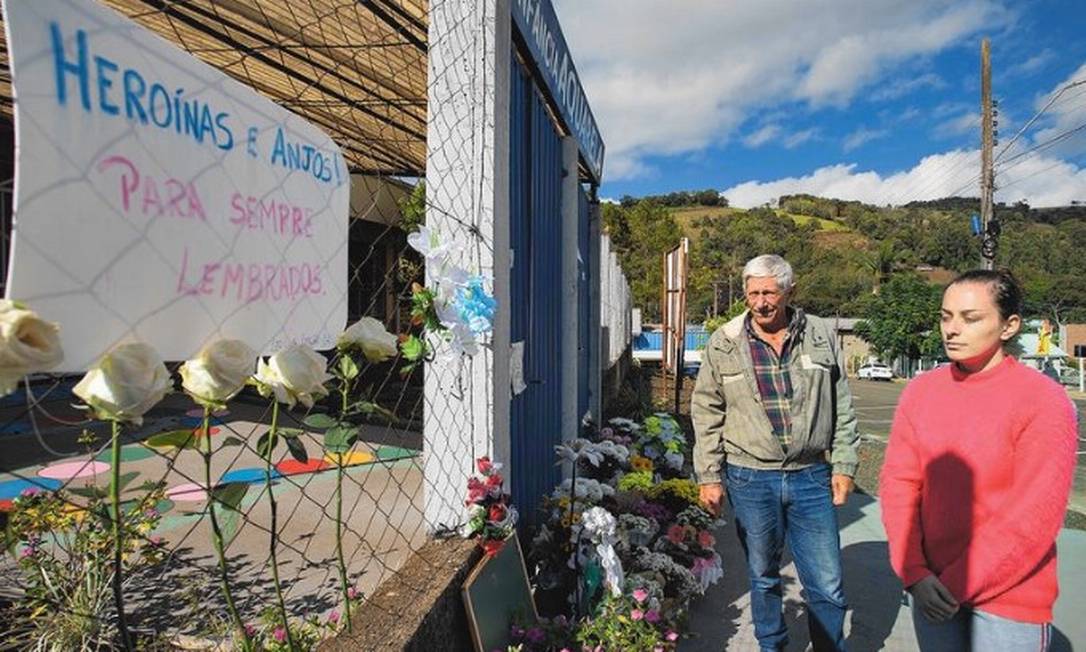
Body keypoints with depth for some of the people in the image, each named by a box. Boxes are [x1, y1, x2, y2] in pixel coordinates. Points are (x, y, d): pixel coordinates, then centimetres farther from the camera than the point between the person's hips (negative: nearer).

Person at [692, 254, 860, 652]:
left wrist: (844, 466, 5)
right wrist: (709, 477, -2)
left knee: (828, 585, 6)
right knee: (763, 577, 16)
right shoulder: (724, 343, -3)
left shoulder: (819, 336, 1)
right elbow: (707, 414, 0)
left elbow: (842, 407, 8)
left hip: (811, 478, 1)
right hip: (750, 480, 0)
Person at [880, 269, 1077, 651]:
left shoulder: (1044, 401, -13)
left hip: (1009, 601, -3)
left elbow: (1034, 519, -16)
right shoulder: (920, 391, -2)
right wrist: (913, 573, -10)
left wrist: (956, 585, -14)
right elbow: (898, 484, -2)